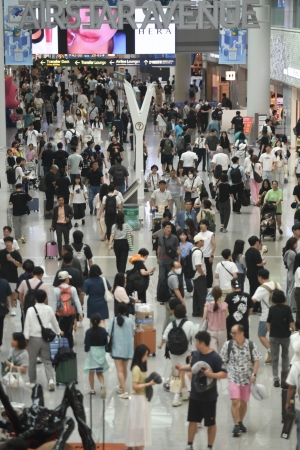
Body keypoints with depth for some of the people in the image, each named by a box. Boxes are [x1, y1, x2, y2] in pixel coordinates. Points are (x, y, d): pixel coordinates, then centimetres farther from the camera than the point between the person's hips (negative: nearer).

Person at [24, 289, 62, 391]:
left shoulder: (31, 310, -10)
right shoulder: (49, 309, -1)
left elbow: (27, 325, -10)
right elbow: (54, 322, 14)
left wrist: (26, 339, -3)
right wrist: (59, 332, 32)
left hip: (34, 338, -2)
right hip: (45, 338, 2)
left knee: (32, 361, 12)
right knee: (47, 360, 8)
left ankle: (32, 382, 22)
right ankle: (51, 380, -10)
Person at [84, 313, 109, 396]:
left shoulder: (89, 331, -14)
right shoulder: (103, 331, -4)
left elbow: (87, 344, -13)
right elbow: (105, 342, 3)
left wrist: (86, 350, 5)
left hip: (92, 352, -3)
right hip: (101, 352, 3)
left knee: (91, 372, 10)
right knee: (99, 372, 14)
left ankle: (92, 390, 16)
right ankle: (102, 384, -12)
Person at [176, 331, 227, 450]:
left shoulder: (215, 358, -19)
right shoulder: (195, 354, -1)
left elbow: (224, 374, -19)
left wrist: (211, 374, -31)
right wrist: (182, 367, 2)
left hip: (209, 397, -5)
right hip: (195, 395, 5)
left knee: (211, 423, 9)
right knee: (192, 420, 13)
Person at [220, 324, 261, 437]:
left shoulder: (251, 345, -5)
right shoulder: (228, 345, -6)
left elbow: (256, 360, -1)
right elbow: (223, 360, 2)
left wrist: (254, 374, -10)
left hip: (247, 378, 1)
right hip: (233, 377, -1)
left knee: (243, 402, 11)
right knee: (235, 401, -13)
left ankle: (240, 422, 31)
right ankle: (236, 426, -7)